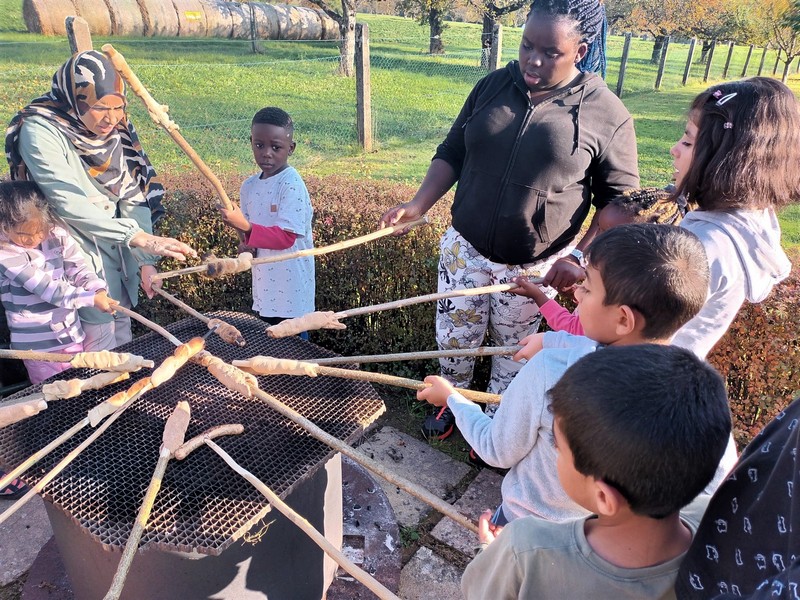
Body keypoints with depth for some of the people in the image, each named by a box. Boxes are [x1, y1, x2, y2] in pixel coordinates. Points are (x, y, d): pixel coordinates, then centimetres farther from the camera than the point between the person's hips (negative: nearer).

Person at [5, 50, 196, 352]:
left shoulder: (116, 128, -2)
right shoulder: (40, 132, -18)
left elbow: (133, 197, -6)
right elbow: (68, 203, -29)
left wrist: (146, 260, -14)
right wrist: (138, 236, -38)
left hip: (121, 256, 5)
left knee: (122, 337, 18)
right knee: (99, 341, 3)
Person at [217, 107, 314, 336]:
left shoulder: (292, 185, -15)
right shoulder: (249, 186, 6)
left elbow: (286, 237, -21)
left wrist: (246, 227, -31)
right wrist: (247, 246, -5)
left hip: (291, 289, -7)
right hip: (263, 287, 7)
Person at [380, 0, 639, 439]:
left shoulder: (607, 115, -12)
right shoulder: (492, 87, -1)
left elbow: (619, 202, -7)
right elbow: (451, 154, 5)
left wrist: (581, 257, -19)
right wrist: (418, 205, -9)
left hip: (536, 267, -3)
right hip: (465, 251, 3)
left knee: (512, 352, 17)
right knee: (452, 339, 16)